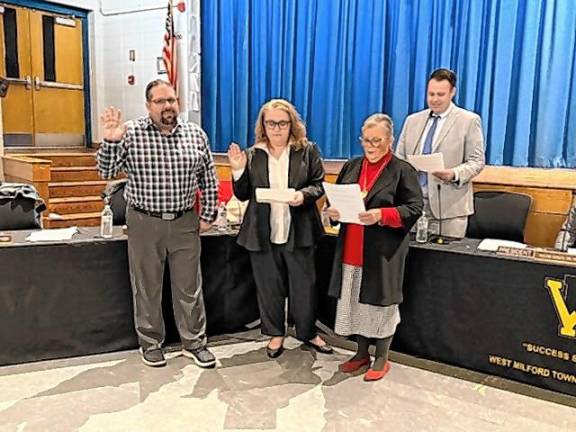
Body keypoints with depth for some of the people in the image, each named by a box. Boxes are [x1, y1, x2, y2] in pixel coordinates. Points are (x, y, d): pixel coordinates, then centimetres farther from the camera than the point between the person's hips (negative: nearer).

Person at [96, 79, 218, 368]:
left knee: (190, 287, 10)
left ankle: (194, 343, 26)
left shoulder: (196, 134, 1)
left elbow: (208, 179, 7)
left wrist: (208, 214, 5)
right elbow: (107, 172, -8)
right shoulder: (131, 133, -6)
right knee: (146, 287, 11)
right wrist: (110, 141, -24)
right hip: (144, 223, -1)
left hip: (185, 222, 2)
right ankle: (150, 343, 30)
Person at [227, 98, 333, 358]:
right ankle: (275, 333, 31)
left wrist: (304, 194, -19)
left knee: (304, 285, 9)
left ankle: (307, 332, 30)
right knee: (269, 287, 12)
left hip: (298, 232, -1)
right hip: (263, 234, 2)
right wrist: (238, 171, -11)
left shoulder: (307, 151, 1)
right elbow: (243, 195, 6)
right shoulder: (252, 155, 5)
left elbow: (320, 185, 1)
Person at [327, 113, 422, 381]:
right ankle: (361, 353, 30)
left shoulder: (402, 170, -5)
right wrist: (333, 211, -7)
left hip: (382, 252, -5)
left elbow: (415, 208, -10)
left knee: (380, 303, 4)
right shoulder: (351, 167, 11)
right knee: (355, 301, 12)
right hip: (351, 250, 5)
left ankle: (382, 359, 22)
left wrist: (382, 215, -24)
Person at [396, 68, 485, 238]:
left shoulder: (469, 121, 2)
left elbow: (476, 161, -1)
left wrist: (454, 174, -20)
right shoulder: (412, 120, 14)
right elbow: (399, 157, 15)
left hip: (449, 205, -3)